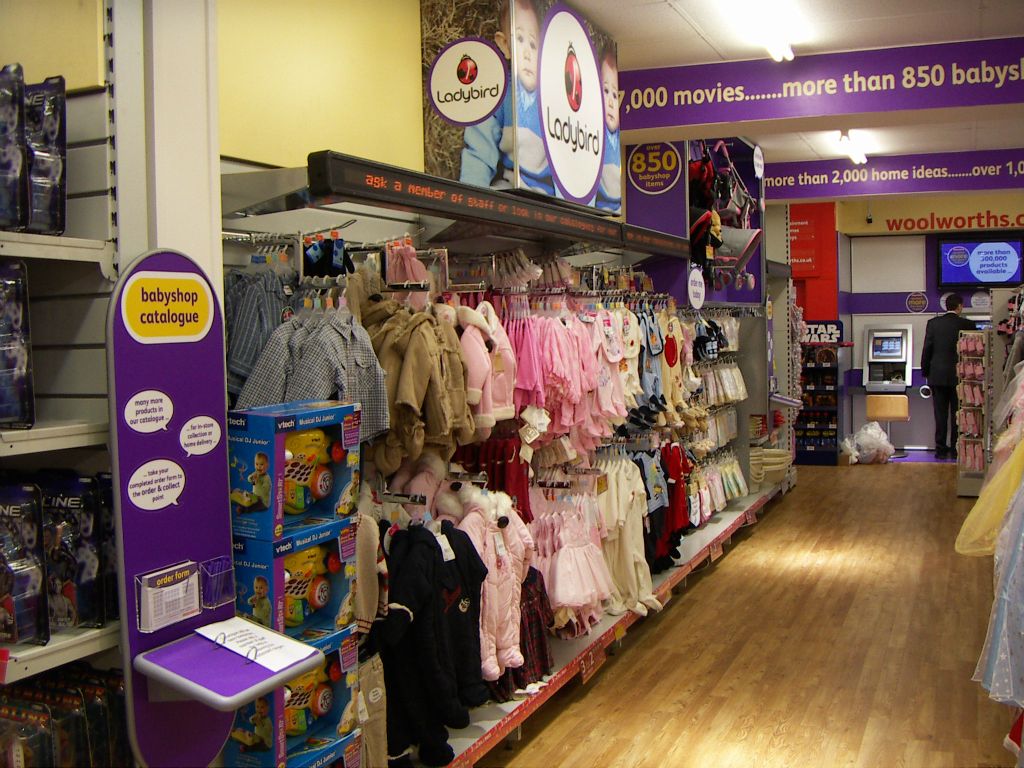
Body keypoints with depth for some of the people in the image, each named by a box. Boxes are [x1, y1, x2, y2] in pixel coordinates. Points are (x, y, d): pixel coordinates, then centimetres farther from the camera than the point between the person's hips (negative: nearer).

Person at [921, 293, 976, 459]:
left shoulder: (933, 323, -1)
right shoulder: (966, 324, -5)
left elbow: (927, 349, -1)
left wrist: (925, 371, 8)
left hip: (937, 375, 1)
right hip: (958, 376, -1)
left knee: (940, 414, 5)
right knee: (957, 414, 6)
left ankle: (941, 449, 6)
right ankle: (956, 450, 7)